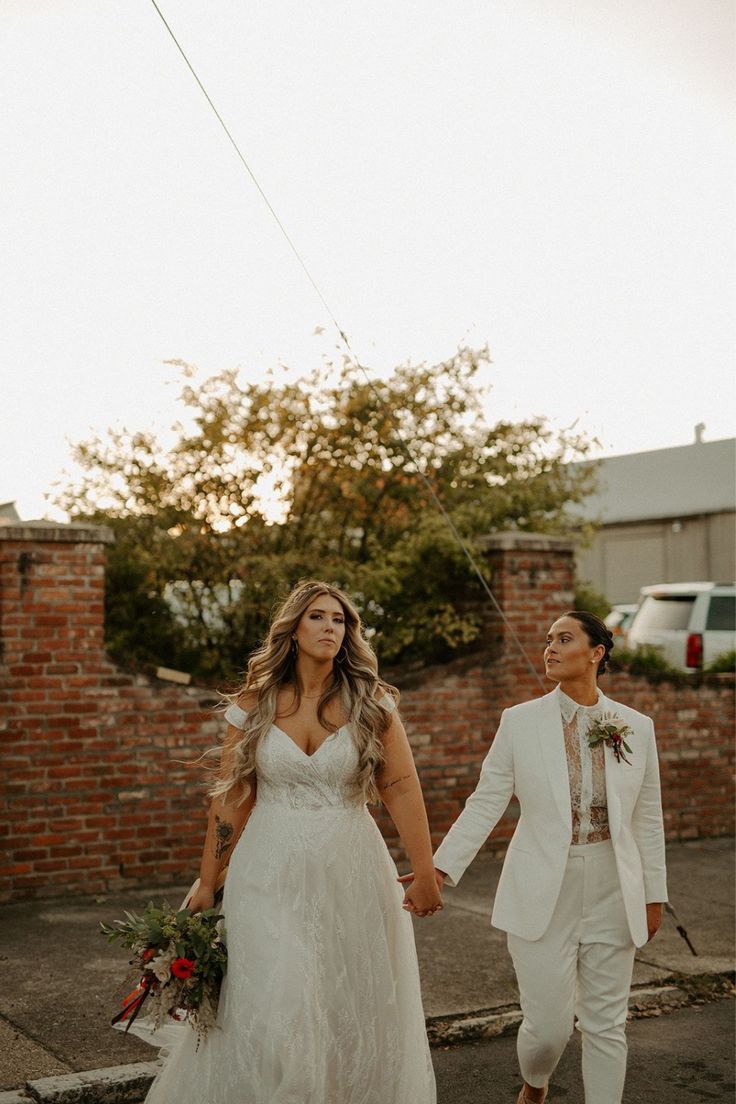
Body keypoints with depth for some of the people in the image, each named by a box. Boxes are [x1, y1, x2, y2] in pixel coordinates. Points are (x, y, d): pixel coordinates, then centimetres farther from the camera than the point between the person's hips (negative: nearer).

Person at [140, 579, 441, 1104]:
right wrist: (207, 882, 6)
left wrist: (425, 876, -6)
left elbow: (403, 791, -3)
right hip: (269, 874, 0)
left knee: (354, 1014, 9)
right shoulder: (254, 705, 0)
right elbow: (231, 798, 4)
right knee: (270, 1016, 0)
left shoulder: (371, 703, -2)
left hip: (350, 874, 0)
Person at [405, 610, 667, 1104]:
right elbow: (486, 803, -2)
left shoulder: (637, 727, 1)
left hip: (613, 896, 2)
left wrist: (654, 894, 10)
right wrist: (441, 868, -10)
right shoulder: (520, 722, -3)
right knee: (548, 1024, 2)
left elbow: (647, 819, 7)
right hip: (542, 896, -1)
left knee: (607, 1024, 8)